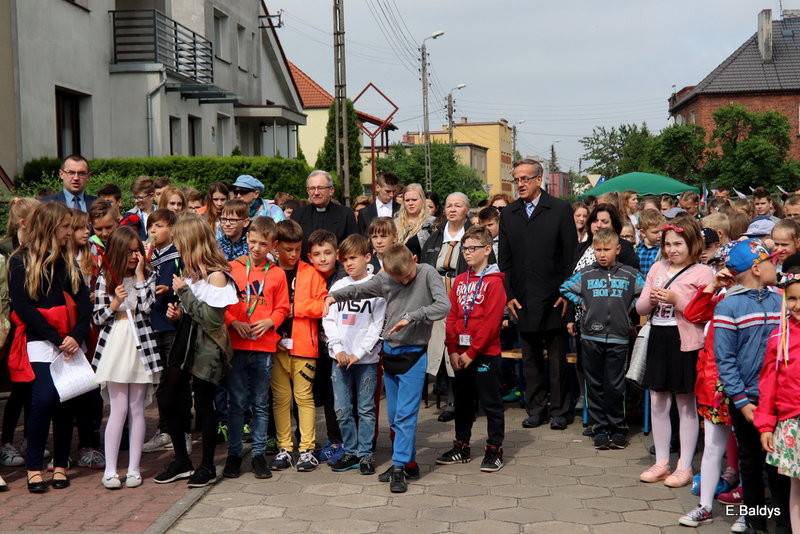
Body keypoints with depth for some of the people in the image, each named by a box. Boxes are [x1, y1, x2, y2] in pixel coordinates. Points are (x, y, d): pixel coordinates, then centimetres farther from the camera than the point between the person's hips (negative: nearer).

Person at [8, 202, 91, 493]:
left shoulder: (68, 261, 13)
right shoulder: (21, 261, -1)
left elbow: (84, 302, 5)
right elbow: (22, 307, -8)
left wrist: (76, 336, -12)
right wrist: (57, 339, -13)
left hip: (70, 342, 4)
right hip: (39, 342, -4)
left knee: (65, 402, 2)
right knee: (44, 399, -16)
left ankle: (60, 465, 12)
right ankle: (33, 467, -4)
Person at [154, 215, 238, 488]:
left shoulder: (216, 275, -15)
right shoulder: (190, 271, 11)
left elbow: (212, 319, -23)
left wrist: (184, 292, -19)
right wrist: (179, 313, 3)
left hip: (206, 349, -8)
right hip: (184, 341, 8)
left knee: (204, 404, 2)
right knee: (170, 402, 8)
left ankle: (207, 467, 17)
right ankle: (181, 462, 22)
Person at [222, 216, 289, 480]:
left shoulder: (277, 274, 6)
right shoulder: (231, 268, 3)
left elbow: (282, 308, 9)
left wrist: (269, 322, -9)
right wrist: (234, 322, -11)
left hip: (264, 347, 1)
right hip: (236, 346, -1)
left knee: (260, 404, 8)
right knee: (237, 403, 4)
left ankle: (258, 453, 17)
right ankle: (234, 453, 15)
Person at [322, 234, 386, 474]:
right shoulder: (337, 286, 9)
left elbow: (378, 325, -6)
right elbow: (328, 321, 7)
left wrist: (358, 354, -11)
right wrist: (338, 350, -6)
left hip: (366, 359, -3)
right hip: (339, 358, 3)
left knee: (366, 409, 4)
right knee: (342, 409, 6)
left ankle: (365, 454, 13)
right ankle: (349, 451, 19)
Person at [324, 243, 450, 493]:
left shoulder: (428, 273, -10)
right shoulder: (385, 279, 2)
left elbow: (443, 306, -21)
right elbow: (359, 289, 7)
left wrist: (411, 316, -26)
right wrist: (335, 295, -12)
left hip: (414, 354, -5)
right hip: (390, 351, 5)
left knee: (406, 413, -10)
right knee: (394, 415, 11)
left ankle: (399, 467, -5)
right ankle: (408, 463, 22)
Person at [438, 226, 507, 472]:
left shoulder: (494, 282, -9)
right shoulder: (460, 281, 11)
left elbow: (491, 322, -15)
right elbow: (452, 317, 8)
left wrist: (471, 352, -15)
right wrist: (453, 350, -2)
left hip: (485, 354, -6)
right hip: (461, 355, 6)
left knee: (491, 404, 2)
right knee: (462, 402, 15)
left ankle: (494, 451, 10)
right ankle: (462, 447, 26)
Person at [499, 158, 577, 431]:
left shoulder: (560, 210, -1)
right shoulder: (508, 214, 9)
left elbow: (571, 254, -3)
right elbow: (504, 258, 9)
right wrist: (509, 295, 1)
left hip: (553, 297, -3)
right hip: (523, 299, 3)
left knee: (557, 357, 5)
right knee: (530, 357, 10)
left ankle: (559, 410, 14)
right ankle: (535, 409, 19)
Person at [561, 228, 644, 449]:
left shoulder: (630, 275, 3)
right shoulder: (585, 275, 6)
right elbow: (564, 289, 17)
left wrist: (630, 308, 6)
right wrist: (582, 303, 8)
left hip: (618, 338, -1)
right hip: (591, 337, 1)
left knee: (615, 386, 1)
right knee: (595, 386, 6)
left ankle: (618, 429, 14)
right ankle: (600, 429, 14)